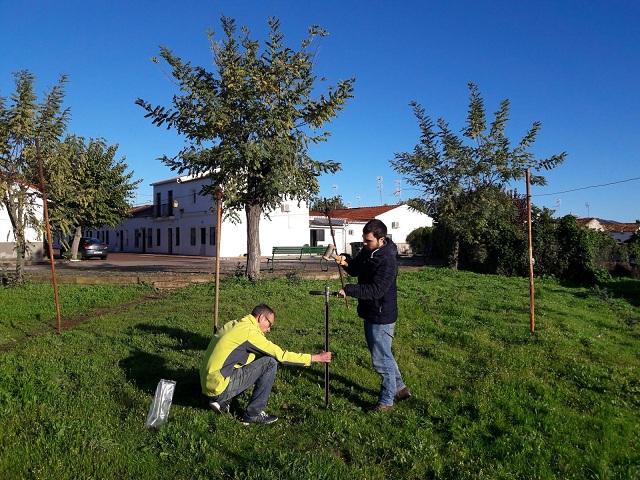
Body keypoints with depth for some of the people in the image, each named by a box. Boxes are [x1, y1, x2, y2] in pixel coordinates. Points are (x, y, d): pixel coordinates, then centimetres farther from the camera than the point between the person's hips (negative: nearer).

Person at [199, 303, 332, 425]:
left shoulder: (232, 325, 13)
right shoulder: (250, 330, -13)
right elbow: (281, 356, -12)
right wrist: (315, 357, -4)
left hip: (207, 384, 9)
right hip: (219, 388, -9)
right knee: (270, 363, -8)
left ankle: (222, 402, 15)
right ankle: (254, 414, 1)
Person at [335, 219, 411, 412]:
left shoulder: (387, 261, -26)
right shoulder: (367, 251, 2)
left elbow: (376, 290, -31)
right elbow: (356, 270, 14)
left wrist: (348, 290, -32)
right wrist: (346, 262, -8)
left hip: (382, 316, -10)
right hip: (370, 313, 10)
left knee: (381, 359, 2)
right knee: (383, 354, 22)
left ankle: (387, 401, 18)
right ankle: (400, 388, 39)